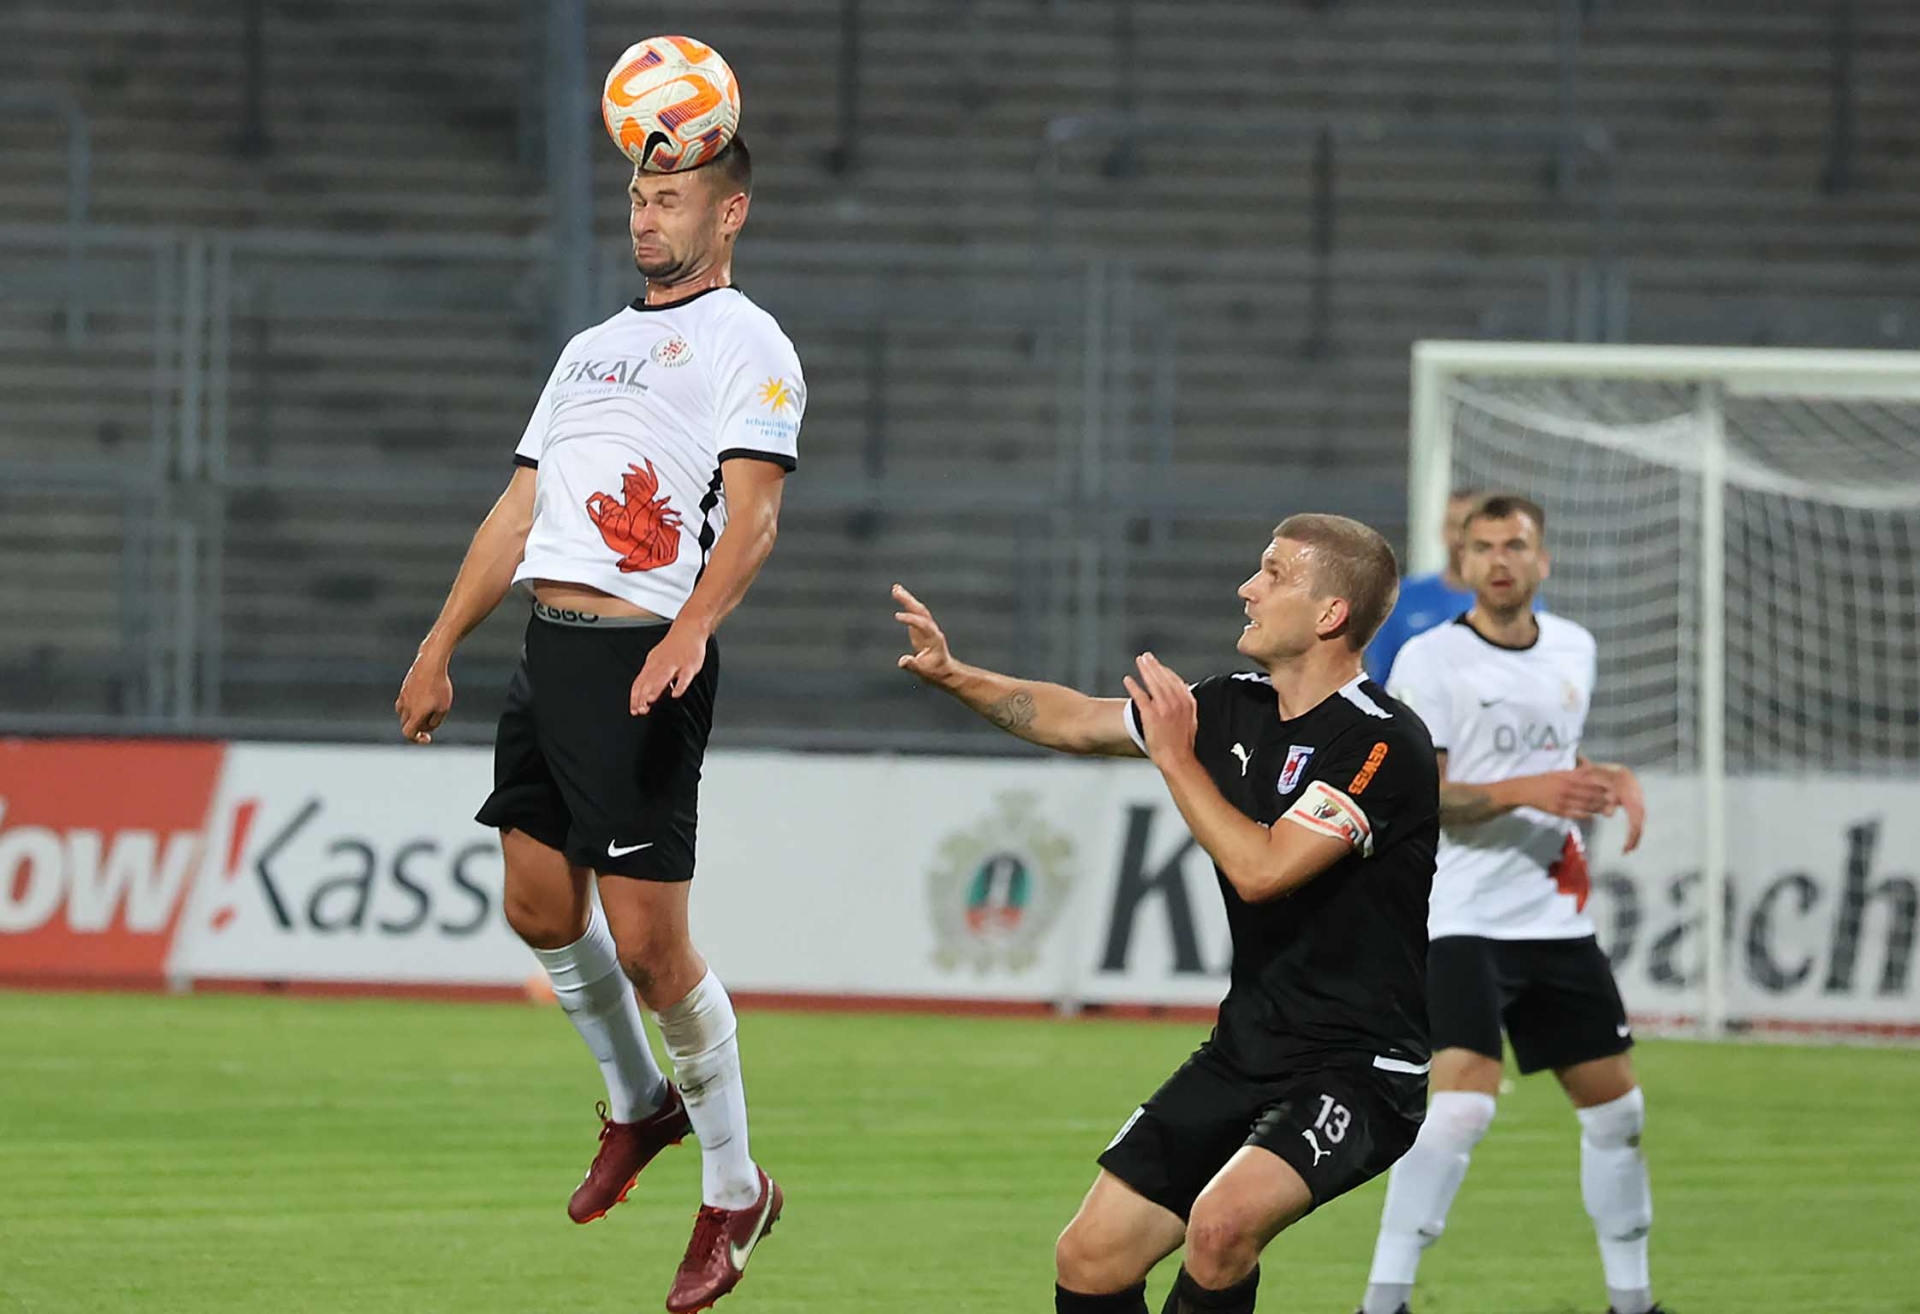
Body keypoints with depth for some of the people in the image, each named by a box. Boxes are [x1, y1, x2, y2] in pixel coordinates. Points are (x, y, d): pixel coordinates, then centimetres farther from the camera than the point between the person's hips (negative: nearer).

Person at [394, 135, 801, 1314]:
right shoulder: (594, 347, 23)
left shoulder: (744, 343, -2)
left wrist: (692, 629, -31)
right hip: (550, 646, 8)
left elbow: (753, 513, -15)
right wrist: (439, 652, 21)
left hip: (647, 660, -8)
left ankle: (736, 1192, 4)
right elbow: (520, 510, 25)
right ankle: (637, 1106, 32)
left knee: (648, 943, -9)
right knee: (543, 909, 9)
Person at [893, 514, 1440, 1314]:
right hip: (1245, 1054, 8)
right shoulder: (1236, 707, 7)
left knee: (1222, 1222, -34)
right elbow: (1077, 721, 22)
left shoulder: (1383, 744, -18)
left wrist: (1176, 757, -13)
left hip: (1357, 1069, -8)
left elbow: (1261, 868, -25)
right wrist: (955, 676, 14)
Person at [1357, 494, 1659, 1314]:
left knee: (1615, 1106, 10)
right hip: (1464, 922, -7)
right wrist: (1525, 792, -26)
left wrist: (1608, 783, 6)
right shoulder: (1429, 661, -9)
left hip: (1558, 922, 7)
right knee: (1462, 1103, -22)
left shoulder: (1573, 649, 11)